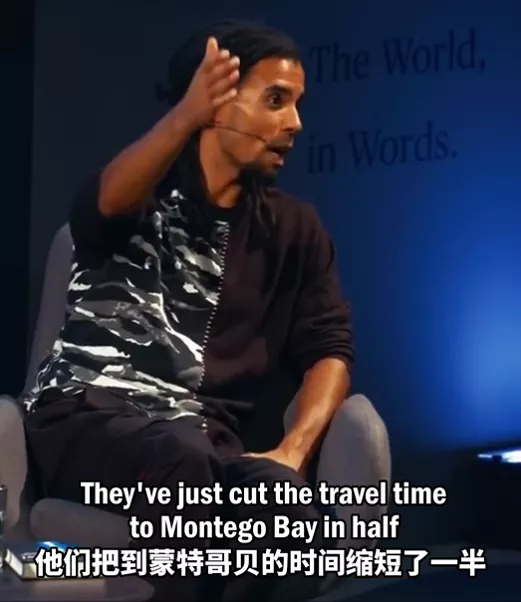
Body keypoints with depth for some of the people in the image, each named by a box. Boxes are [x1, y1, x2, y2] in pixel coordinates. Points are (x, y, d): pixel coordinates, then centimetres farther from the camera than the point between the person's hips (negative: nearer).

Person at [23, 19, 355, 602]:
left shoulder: (293, 228, 15)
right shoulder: (142, 187, 5)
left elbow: (328, 347, 8)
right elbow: (106, 202, -20)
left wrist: (293, 449, -12)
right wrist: (185, 117, -40)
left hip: (202, 442, 3)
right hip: (86, 419, -2)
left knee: (289, 507, -32)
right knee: (182, 454, -38)